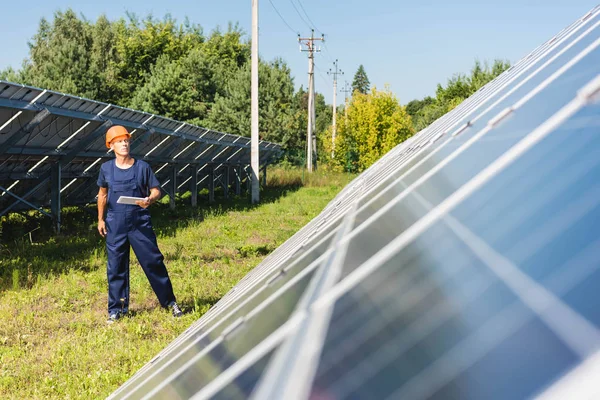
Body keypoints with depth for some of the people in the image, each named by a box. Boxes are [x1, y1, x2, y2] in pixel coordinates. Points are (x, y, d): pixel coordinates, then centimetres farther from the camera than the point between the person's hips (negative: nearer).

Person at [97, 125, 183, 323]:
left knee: (153, 261, -1)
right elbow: (103, 194, 16)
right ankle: (116, 310, 17)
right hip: (115, 223, 2)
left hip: (140, 222, -1)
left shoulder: (142, 166, -2)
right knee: (116, 267, 6)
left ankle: (170, 302, 10)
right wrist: (100, 219, 12)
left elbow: (156, 190, 1)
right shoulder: (106, 169, 3)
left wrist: (149, 199, -21)